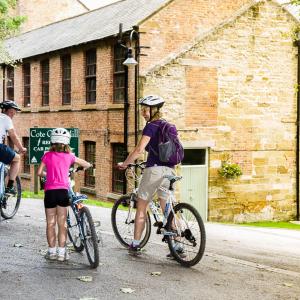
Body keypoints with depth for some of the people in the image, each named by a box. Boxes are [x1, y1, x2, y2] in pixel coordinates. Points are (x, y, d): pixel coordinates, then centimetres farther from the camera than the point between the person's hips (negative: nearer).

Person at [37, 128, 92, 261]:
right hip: (63, 191, 1)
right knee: (62, 224, 7)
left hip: (50, 191, -1)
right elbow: (87, 165, 15)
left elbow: (39, 172, 0)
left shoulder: (47, 155, 4)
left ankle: (52, 251, 12)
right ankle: (61, 252, 8)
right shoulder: (69, 156, 7)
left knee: (50, 223, 9)